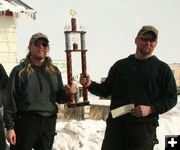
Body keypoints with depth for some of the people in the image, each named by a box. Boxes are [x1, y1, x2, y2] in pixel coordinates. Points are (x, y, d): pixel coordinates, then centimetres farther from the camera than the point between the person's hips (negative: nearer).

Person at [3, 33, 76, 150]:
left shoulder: (54, 71, 12)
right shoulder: (19, 71, 1)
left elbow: (59, 98, 17)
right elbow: (10, 101, -2)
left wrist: (67, 93, -6)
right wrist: (10, 127, -8)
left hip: (49, 124, 4)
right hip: (25, 123, -3)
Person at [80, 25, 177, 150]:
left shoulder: (162, 68, 6)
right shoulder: (120, 65, 15)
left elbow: (171, 98, 2)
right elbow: (106, 90, 16)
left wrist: (150, 109, -12)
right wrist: (90, 84, -3)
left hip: (145, 127, -2)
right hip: (116, 124, 2)